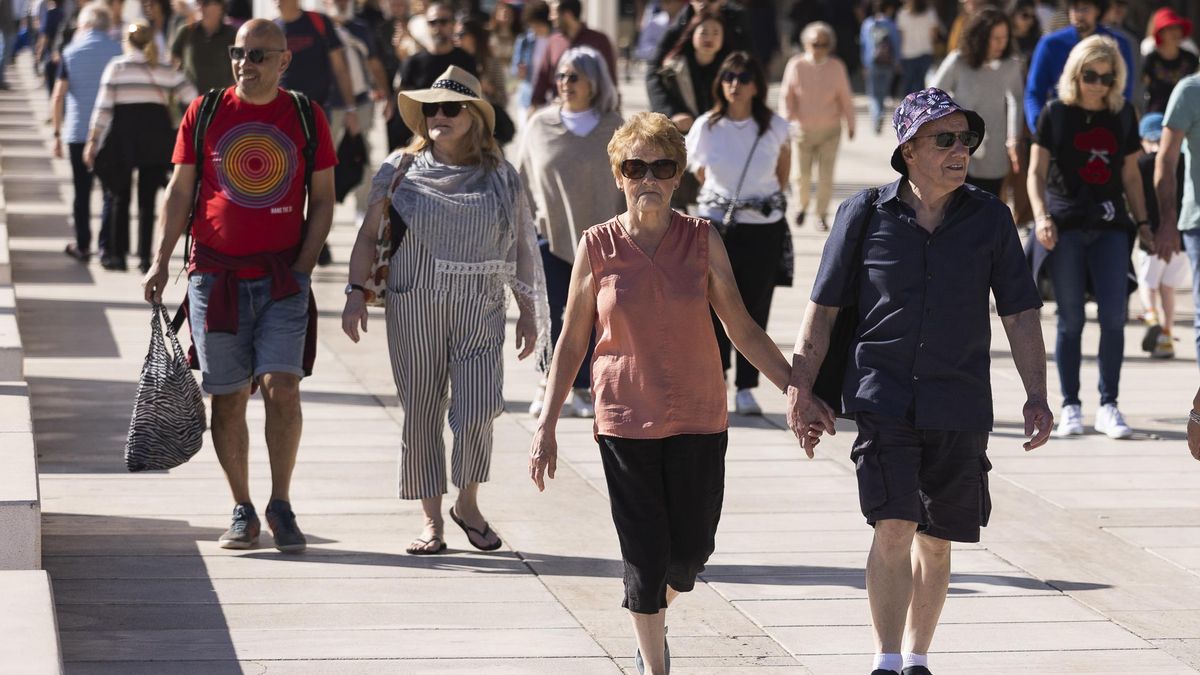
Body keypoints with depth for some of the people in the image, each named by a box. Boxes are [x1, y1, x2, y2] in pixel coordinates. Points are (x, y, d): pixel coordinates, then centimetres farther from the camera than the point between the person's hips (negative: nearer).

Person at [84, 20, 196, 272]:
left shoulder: (117, 67, 2)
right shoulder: (166, 71, 9)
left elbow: (103, 107, -4)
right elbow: (193, 98, 2)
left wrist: (93, 141, -3)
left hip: (124, 132, -1)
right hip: (157, 134, 1)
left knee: (120, 197, 11)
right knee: (148, 199, 6)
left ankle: (117, 253, 10)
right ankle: (145, 256, 2)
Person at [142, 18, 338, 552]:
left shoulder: (306, 118, 4)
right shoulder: (204, 112, 5)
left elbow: (323, 201, 7)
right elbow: (180, 192, 8)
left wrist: (301, 267, -2)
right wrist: (161, 262, 0)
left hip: (282, 279, -1)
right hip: (215, 275, 1)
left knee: (281, 387, -13)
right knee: (228, 398, 3)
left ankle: (281, 504, 3)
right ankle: (242, 511, 14)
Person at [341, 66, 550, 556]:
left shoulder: (499, 177, 6)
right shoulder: (401, 170, 5)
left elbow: (521, 250, 10)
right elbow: (369, 235, 5)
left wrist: (528, 313, 9)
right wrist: (356, 293, -6)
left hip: (479, 311, 0)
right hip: (413, 308, 0)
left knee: (476, 412, -11)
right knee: (420, 414, 2)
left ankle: (468, 503, 12)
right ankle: (431, 520, 12)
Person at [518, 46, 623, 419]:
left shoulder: (612, 129, 1)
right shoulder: (540, 125, 3)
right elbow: (523, 179, 9)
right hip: (550, 235, 0)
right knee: (547, 313, -5)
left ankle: (581, 388, 15)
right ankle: (548, 384, 12)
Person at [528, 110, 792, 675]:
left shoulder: (702, 241, -1)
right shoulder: (598, 247, -3)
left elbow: (742, 330, 4)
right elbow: (572, 342, 3)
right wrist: (546, 426, 1)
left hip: (699, 419, 1)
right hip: (626, 420, -1)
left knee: (691, 550, 5)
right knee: (645, 554, -1)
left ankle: (653, 619, 38)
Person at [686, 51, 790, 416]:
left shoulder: (775, 127, -5)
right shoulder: (706, 127, -4)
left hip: (764, 227, 0)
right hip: (716, 224, 0)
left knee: (755, 307, 4)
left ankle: (746, 388, 12)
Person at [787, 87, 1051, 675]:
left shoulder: (989, 218, 3)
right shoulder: (865, 214, -1)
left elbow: (1020, 314, 5)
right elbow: (822, 308, 4)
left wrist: (1036, 396, -2)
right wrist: (800, 391, 1)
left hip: (960, 406, 2)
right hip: (883, 399, -2)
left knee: (936, 540, 9)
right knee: (893, 529, -15)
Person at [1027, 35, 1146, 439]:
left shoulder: (1123, 114, 11)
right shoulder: (1056, 114, 2)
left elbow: (1130, 175, 18)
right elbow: (1037, 172, 0)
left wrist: (1142, 221, 13)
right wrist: (1041, 216, -14)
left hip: (1111, 227, 2)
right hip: (1066, 227, -2)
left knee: (1114, 316, -5)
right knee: (1071, 319, 1)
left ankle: (1108, 406, 4)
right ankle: (1070, 407, 9)